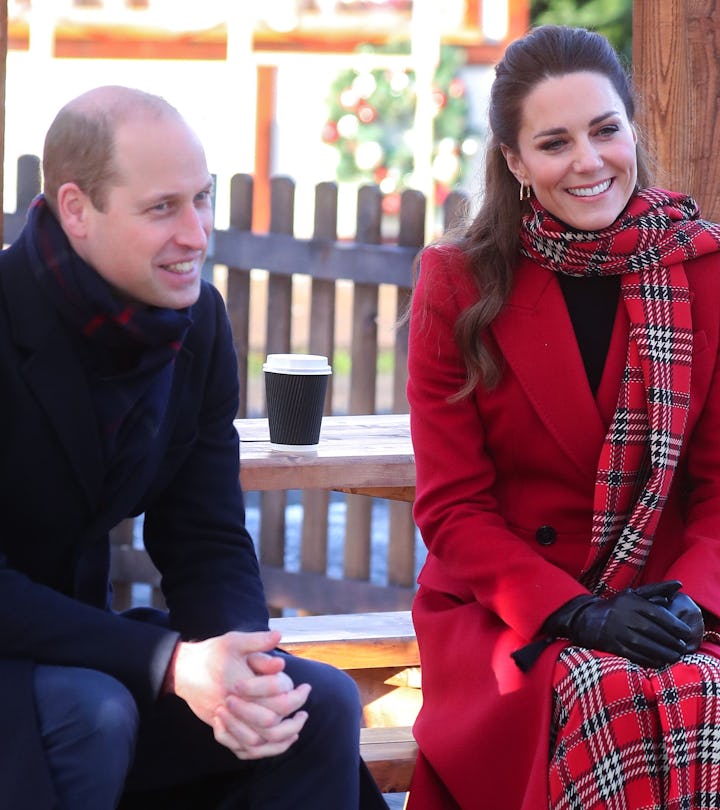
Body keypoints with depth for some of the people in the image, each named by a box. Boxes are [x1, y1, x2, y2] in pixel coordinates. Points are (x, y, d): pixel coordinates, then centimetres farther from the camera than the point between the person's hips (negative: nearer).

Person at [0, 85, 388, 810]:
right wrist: (166, 663, -32)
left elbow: (207, 540, -1)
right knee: (93, 713, -34)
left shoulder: (198, 323, 0)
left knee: (321, 705, -10)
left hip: (75, 640, 6)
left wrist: (243, 662, -22)